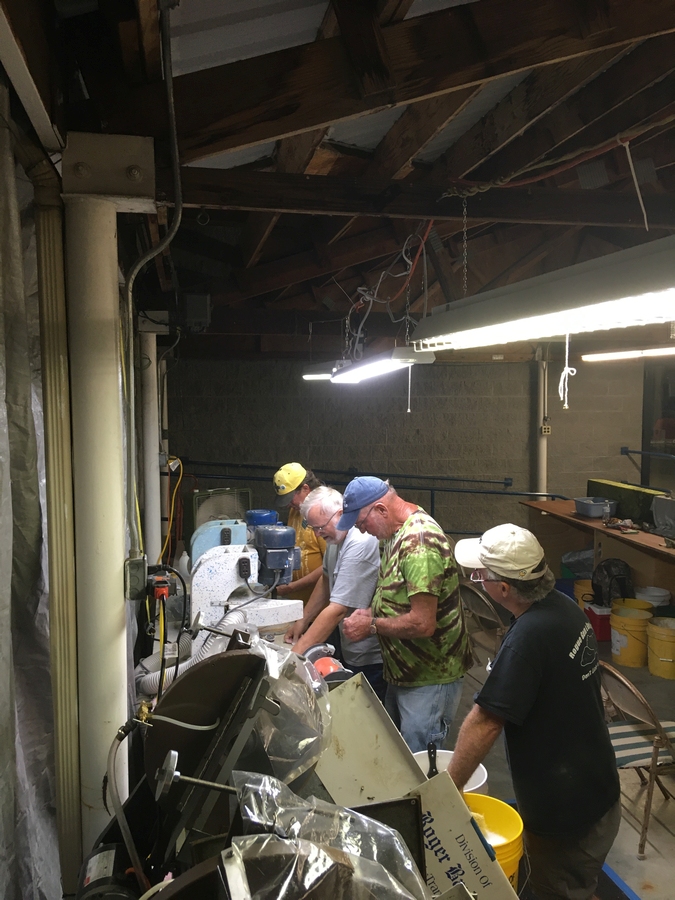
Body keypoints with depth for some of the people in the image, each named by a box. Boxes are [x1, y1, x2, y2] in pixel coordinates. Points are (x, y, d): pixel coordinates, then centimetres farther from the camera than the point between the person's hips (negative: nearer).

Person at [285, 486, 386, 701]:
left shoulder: (360, 544, -29)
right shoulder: (335, 536, 2)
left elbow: (338, 610, -30)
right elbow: (327, 580, 17)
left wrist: (297, 651, -27)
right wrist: (304, 620, 10)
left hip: (370, 657, -9)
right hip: (351, 650, 9)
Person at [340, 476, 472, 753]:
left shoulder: (418, 541, -26)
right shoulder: (397, 532, 4)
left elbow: (423, 623, -30)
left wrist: (371, 625, -17)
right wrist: (371, 612, -1)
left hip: (429, 680, -10)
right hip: (402, 672, 10)